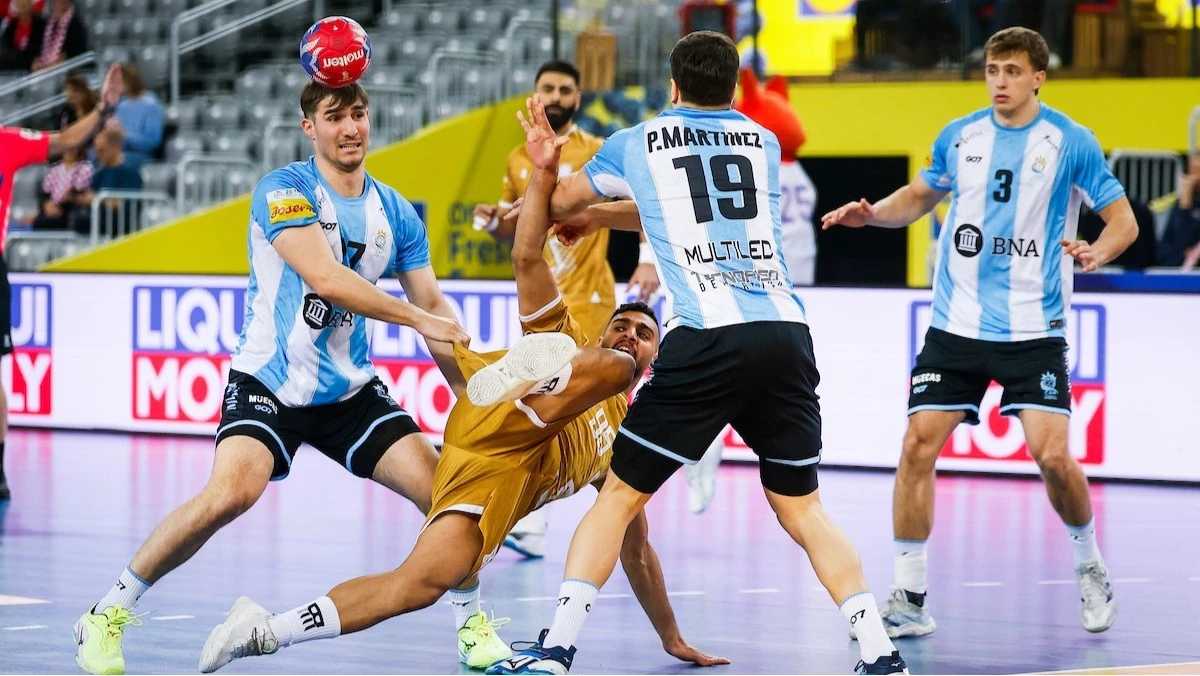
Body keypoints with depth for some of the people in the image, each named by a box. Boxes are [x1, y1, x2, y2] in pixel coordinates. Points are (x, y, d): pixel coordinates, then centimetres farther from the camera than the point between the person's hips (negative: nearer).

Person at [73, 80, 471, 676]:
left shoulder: (395, 213, 6)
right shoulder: (284, 191, -12)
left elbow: (434, 306, 10)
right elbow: (324, 278, -25)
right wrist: (418, 319, -24)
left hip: (351, 391, 6)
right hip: (267, 384, -5)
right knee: (231, 493, -28)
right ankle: (107, 616, -13)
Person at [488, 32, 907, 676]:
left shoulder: (637, 144, 15)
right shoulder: (764, 142, 23)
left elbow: (559, 204, 33)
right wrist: (601, 219, 54)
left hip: (705, 337, -3)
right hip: (786, 332, 3)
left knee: (620, 495, 7)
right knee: (801, 507, 15)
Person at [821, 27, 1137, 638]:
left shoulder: (1070, 142, -4)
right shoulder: (959, 137, 7)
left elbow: (1123, 219, -2)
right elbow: (920, 196, 23)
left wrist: (1097, 251, -24)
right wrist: (873, 213, 3)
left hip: (1033, 329, -3)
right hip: (956, 325, 3)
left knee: (1052, 454, -14)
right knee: (918, 445, -7)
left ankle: (1089, 566, 15)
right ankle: (909, 599, 1)